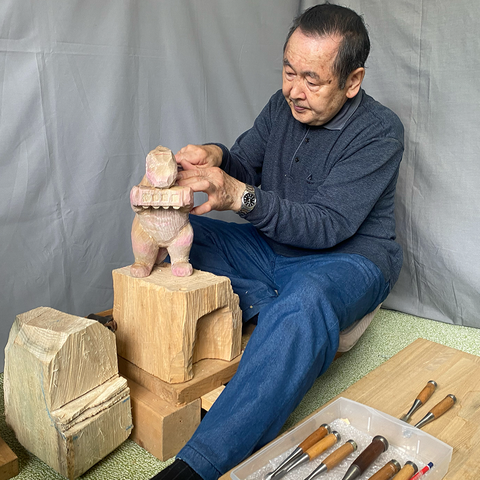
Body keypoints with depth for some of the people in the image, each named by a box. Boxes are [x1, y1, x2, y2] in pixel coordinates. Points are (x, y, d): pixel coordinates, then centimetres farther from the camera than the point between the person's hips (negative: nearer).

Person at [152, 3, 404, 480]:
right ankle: (271, 305, -13)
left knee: (307, 300, -41)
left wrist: (240, 196, -36)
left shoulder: (380, 132, -16)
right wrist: (216, 157, -21)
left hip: (347, 258, -6)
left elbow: (328, 226, -24)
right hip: (271, 248, 6)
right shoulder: (282, 105, 3)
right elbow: (243, 167, 4)